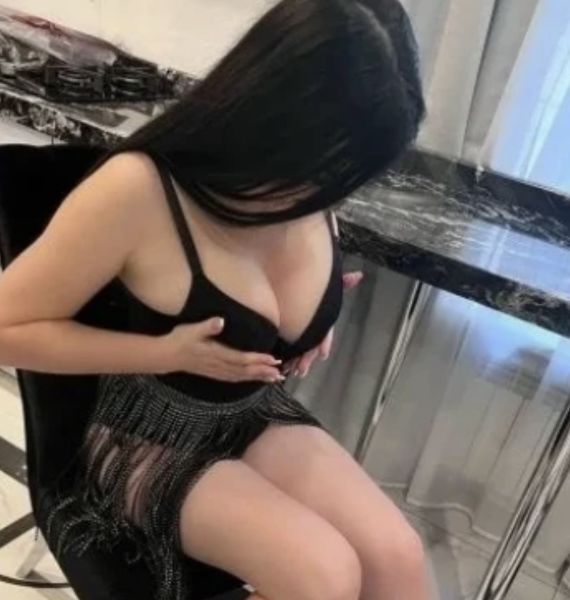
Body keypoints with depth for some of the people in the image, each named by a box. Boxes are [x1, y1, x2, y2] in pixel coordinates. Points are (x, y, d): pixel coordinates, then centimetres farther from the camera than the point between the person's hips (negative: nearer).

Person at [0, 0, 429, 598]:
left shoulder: (309, 190, -8)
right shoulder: (138, 190, -27)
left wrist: (318, 316, -3)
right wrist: (168, 352, -25)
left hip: (260, 416, 5)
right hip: (151, 437, -5)